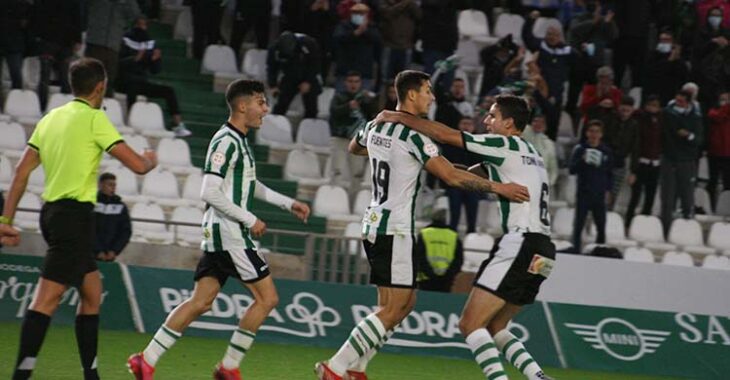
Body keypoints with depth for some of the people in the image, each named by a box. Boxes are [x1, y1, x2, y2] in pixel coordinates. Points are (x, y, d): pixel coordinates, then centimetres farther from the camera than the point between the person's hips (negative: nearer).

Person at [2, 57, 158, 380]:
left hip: (52, 211, 8)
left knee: (92, 289, 15)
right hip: (75, 213, -8)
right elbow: (136, 165, -10)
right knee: (48, 296, -12)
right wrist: (150, 160, 13)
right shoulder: (94, 118, -8)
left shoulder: (51, 118, 13)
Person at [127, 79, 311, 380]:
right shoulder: (226, 141, -14)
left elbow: (250, 185, 31)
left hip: (218, 234, 10)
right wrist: (250, 220, -18)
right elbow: (210, 192, -22)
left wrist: (288, 203, 28)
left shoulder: (238, 140, 17)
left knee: (201, 301, 7)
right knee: (267, 298, -4)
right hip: (229, 233, -10)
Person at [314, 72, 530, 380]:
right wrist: (498, 187, -15)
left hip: (373, 224, 9)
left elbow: (353, 148, 34)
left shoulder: (376, 126, 11)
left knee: (405, 303, 15)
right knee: (393, 309, -8)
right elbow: (451, 175, -19)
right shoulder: (413, 134, -15)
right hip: (395, 229, -9)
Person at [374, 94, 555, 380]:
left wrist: (400, 117, 1)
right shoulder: (526, 153, 23)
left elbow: (444, 135, -7)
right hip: (541, 251, 9)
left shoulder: (506, 145, -4)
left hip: (521, 244, -9)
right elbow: (472, 174, 31)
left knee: (470, 324, -8)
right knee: (493, 328, 15)